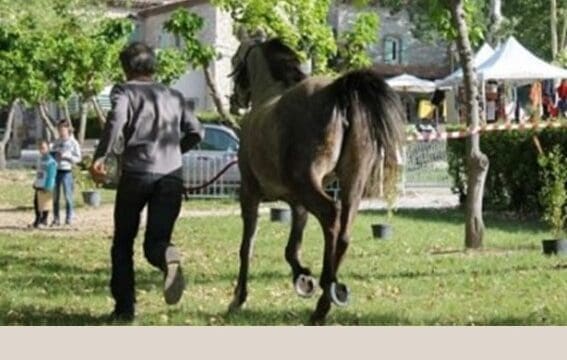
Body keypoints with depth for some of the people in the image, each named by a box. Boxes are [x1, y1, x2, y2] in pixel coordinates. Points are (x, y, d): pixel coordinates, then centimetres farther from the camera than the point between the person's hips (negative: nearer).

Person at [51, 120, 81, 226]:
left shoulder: (73, 143, 1)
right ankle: (56, 219, 9)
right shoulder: (56, 142, 14)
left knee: (68, 196, -5)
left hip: (67, 171, -5)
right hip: (56, 170, 5)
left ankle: (69, 219, -1)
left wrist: (66, 156, -13)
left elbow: (78, 158, -1)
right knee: (55, 196, 4)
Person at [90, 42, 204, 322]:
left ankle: (124, 307, 10)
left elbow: (116, 120, -14)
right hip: (171, 175, 3)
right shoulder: (174, 96, 20)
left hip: (136, 173, -2)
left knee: (123, 242, 14)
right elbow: (196, 132, 15)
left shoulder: (124, 91, 7)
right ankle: (168, 257, -36)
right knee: (155, 241, 1)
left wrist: (100, 157, -17)